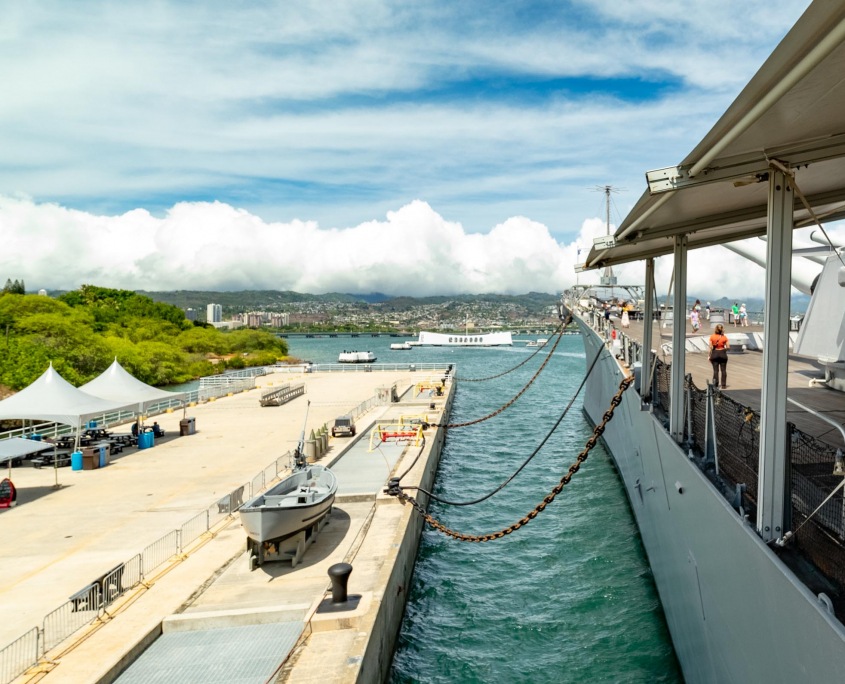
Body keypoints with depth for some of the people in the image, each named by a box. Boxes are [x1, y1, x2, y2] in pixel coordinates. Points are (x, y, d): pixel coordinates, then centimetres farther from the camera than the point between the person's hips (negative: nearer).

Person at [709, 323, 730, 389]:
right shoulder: (724, 337, -5)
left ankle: (716, 384, 0)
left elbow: (711, 347, -6)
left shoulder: (712, 337, -6)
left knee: (715, 370, 5)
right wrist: (724, 349, 15)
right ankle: (723, 385, 9)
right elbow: (728, 347, -6)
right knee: (723, 370, 7)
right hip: (722, 353, 0)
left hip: (714, 353, 0)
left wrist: (709, 355, 2)